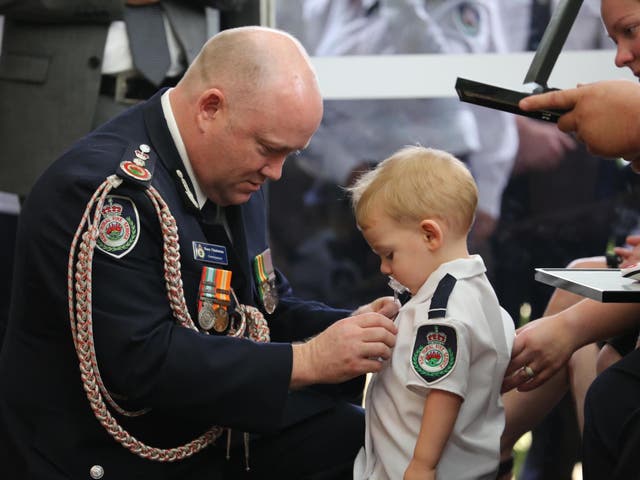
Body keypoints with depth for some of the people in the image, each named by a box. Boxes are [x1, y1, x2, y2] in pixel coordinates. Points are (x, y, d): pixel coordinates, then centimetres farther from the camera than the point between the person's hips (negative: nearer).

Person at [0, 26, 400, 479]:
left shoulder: (231, 169, 6)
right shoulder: (109, 187, -22)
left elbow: (267, 307, 13)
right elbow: (142, 361, -29)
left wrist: (351, 329, -6)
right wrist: (306, 361, -27)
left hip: (221, 430, 8)